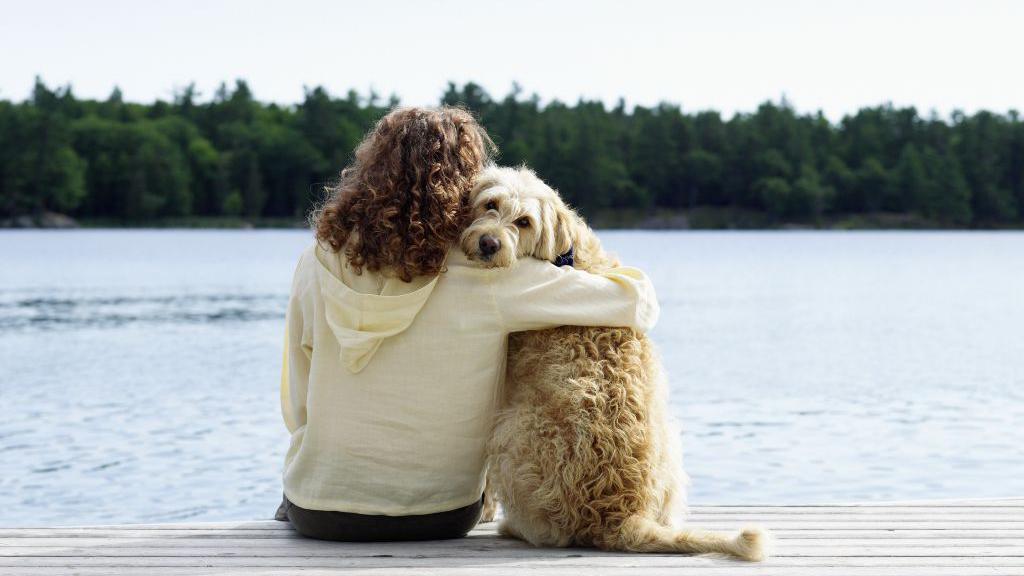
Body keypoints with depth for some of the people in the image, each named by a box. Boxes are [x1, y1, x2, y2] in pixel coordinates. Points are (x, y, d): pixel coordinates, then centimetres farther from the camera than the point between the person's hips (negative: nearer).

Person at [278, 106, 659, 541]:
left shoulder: (316, 266, -10)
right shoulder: (486, 277, -18)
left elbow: (297, 410, -1)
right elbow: (638, 302, -13)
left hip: (317, 516, 1)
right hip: (439, 520, -1)